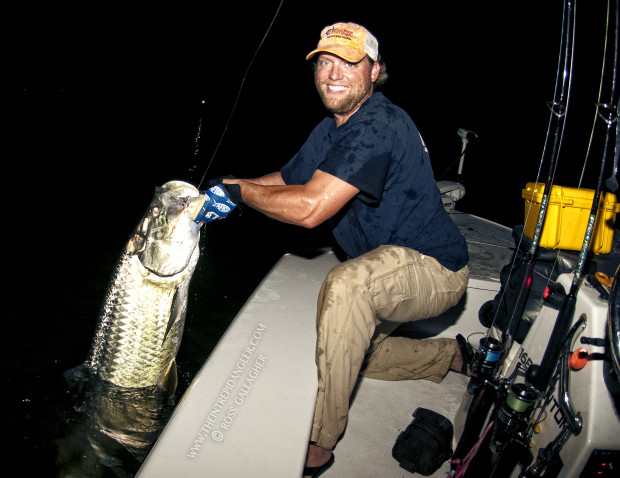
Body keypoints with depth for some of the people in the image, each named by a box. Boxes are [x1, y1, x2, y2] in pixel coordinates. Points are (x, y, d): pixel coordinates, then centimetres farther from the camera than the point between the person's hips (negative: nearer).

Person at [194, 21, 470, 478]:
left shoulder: (379, 125, -27)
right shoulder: (329, 130, 5)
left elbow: (309, 207, -35)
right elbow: (284, 183, 12)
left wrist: (237, 188, -20)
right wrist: (221, 196, -5)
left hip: (434, 268, -10)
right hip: (390, 270, 10)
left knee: (346, 283, -38)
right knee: (352, 350, 25)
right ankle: (449, 355, 44)